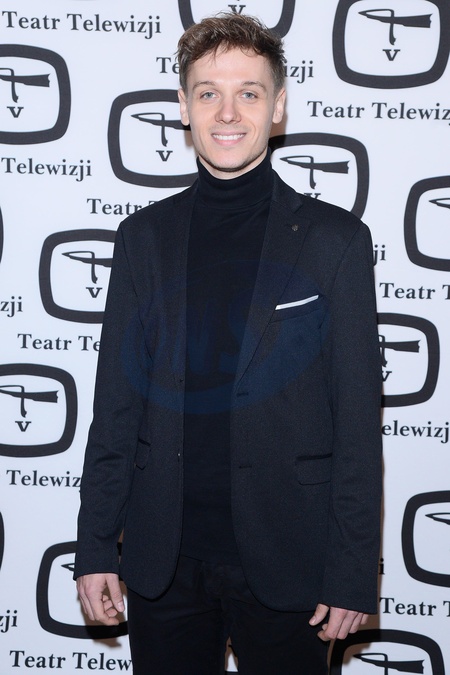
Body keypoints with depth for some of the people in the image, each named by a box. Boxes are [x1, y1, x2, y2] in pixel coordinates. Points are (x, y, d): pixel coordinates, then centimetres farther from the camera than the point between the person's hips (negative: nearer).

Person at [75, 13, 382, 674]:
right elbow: (116, 407, 6)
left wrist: (354, 572, -6)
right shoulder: (144, 236, 5)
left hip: (284, 564, -2)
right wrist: (95, 546, 4)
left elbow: (357, 419, -4)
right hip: (162, 562, 2)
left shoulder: (335, 239, -3)